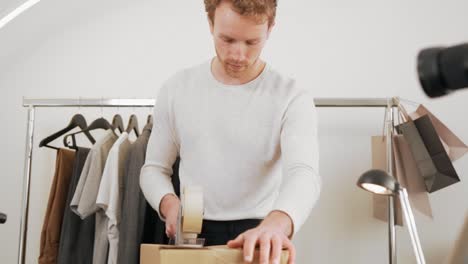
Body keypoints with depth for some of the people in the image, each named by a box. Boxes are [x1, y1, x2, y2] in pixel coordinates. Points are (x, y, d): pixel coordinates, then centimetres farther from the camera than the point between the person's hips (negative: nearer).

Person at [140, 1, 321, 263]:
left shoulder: (293, 97, -11)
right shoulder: (177, 89, -1)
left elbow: (303, 172, -26)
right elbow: (154, 168, 6)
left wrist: (276, 223, -47)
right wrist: (169, 203, -16)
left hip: (259, 243, -2)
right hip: (194, 236, 2)